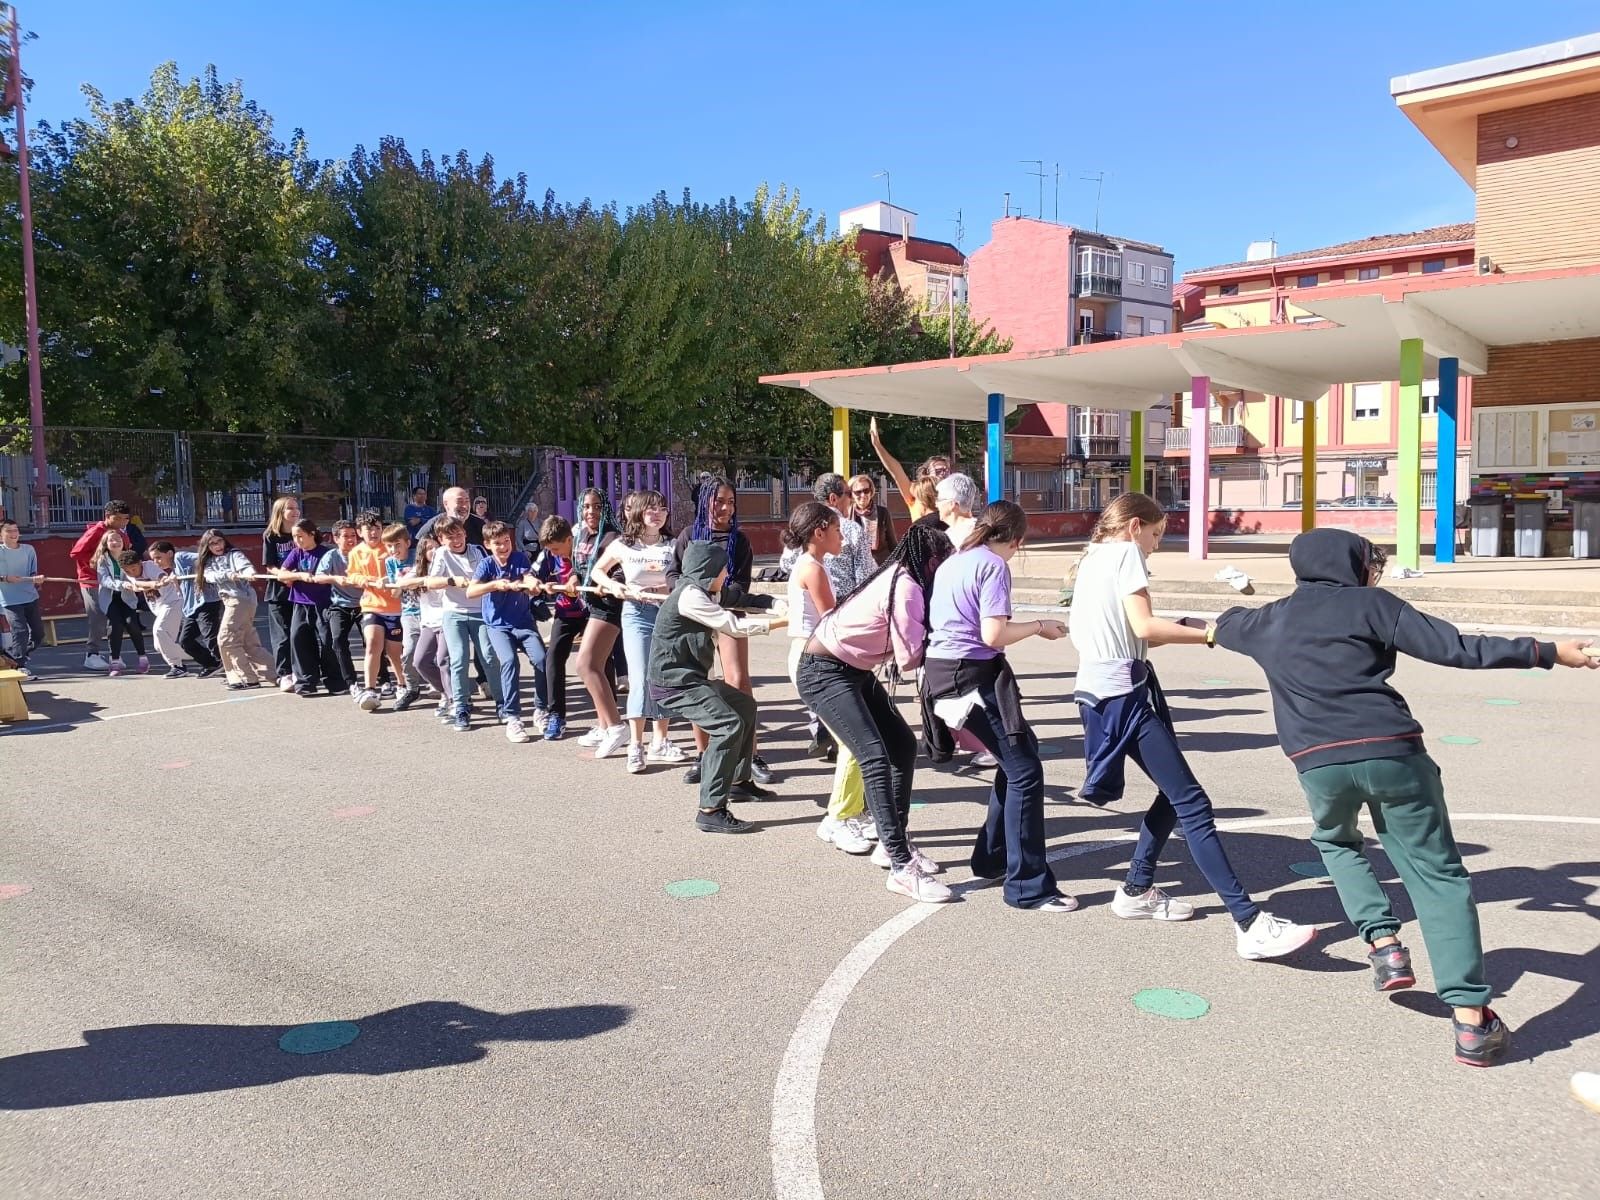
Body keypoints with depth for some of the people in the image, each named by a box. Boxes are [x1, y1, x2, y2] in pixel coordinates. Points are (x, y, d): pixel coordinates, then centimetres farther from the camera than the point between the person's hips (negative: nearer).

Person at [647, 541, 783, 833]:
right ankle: (710, 811, -24)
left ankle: (738, 782, 32)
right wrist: (781, 621, -11)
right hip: (674, 683, -11)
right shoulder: (689, 595, -18)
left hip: (691, 677, 11)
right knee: (729, 725, -24)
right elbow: (733, 626, -18)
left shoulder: (698, 592, 14)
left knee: (745, 706, 21)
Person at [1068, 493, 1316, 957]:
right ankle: (1251, 924, -15)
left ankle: (1136, 891, 25)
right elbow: (1144, 625, -16)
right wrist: (1213, 633, -11)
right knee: (1192, 804, -13)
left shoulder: (1091, 559, 21)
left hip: (1098, 691, 10)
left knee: (1174, 794, 19)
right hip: (1126, 692, -10)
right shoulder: (1125, 553, -5)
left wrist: (1172, 633, 17)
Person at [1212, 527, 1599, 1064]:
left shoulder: (1269, 620, 19)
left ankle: (1383, 942, 15)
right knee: (1439, 875, 7)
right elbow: (1455, 648, -1)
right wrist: (1548, 652, 3)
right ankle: (1470, 1018, 1)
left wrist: (1216, 629, 67)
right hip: (1392, 752, -2)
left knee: (1334, 840, 33)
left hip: (1319, 763, 3)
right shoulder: (1370, 604, 7)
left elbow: (1226, 626, 42)